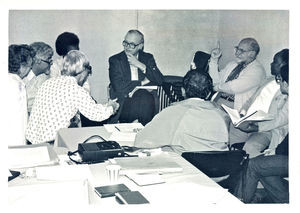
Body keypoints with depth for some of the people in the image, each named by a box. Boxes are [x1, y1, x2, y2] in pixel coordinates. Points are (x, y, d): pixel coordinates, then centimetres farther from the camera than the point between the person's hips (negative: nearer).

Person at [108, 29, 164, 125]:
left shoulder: (148, 58, 12)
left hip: (147, 101, 3)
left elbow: (160, 81, -1)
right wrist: (142, 83, -7)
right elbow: (118, 87, -10)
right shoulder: (115, 60, 3)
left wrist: (141, 66, -9)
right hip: (123, 102, -3)